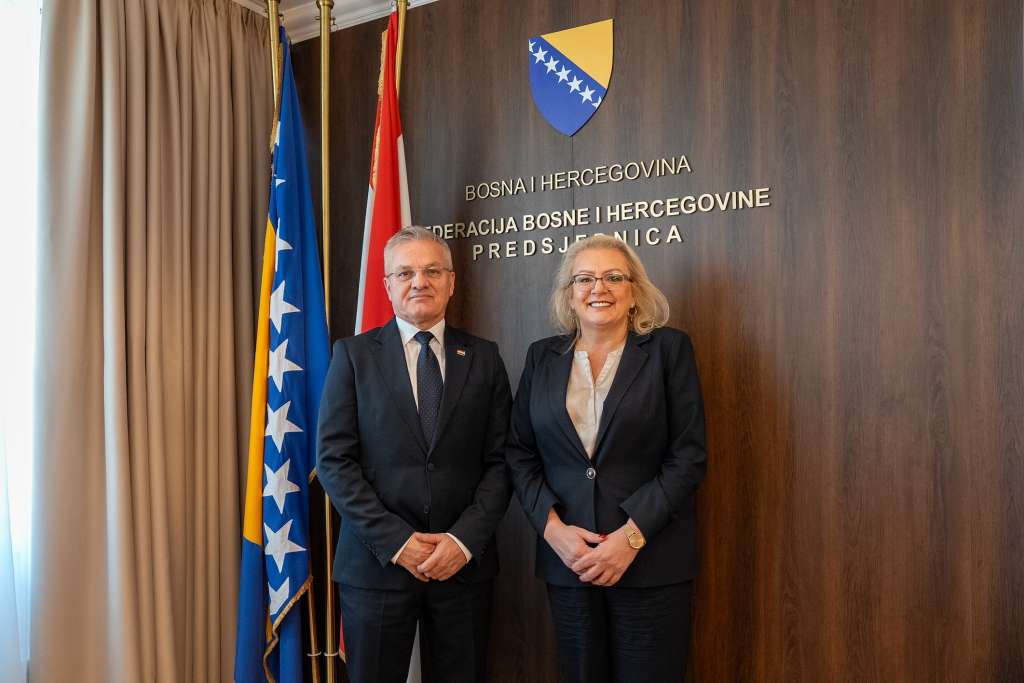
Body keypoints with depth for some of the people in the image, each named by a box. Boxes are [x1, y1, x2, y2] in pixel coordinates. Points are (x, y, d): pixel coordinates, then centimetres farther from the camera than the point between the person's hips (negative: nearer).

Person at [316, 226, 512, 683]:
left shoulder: (484, 357, 4)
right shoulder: (353, 354, 0)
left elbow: (500, 461, 2)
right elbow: (334, 460, -5)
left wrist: (464, 540, -10)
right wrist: (396, 541, -12)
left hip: (465, 561, 2)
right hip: (377, 560, -1)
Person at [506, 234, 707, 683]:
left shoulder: (668, 349, -2)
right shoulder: (542, 357, 7)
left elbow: (689, 456, -6)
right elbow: (519, 455, 6)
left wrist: (631, 536, -13)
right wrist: (552, 527, -8)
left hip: (651, 564, -2)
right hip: (567, 560, 3)